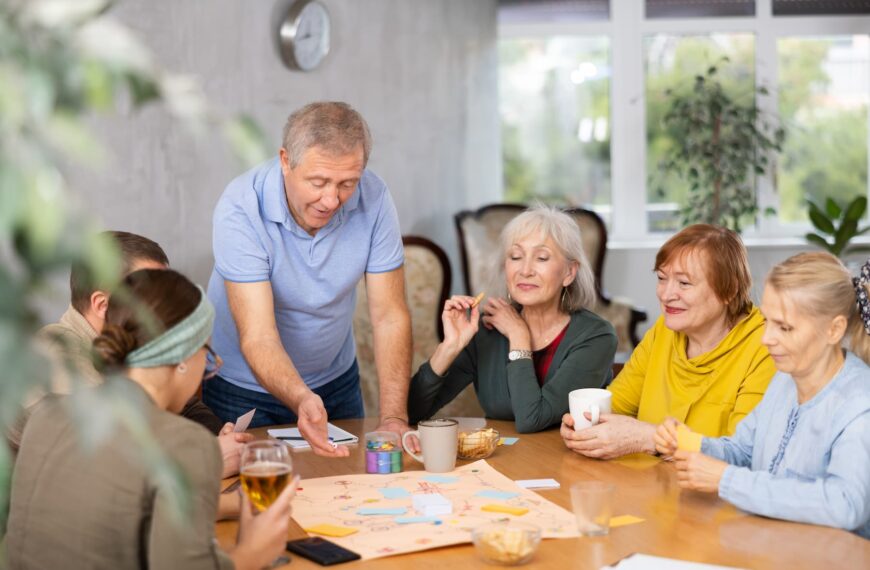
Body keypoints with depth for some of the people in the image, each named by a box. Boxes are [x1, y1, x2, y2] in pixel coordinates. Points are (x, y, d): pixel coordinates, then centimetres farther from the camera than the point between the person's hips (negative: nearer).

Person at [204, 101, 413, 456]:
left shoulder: (373, 199, -20)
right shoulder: (240, 209, -29)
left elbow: (389, 317, -16)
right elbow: (258, 337, -33)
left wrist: (394, 419, -27)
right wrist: (301, 401, -51)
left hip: (336, 383, 3)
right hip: (242, 389, -3)